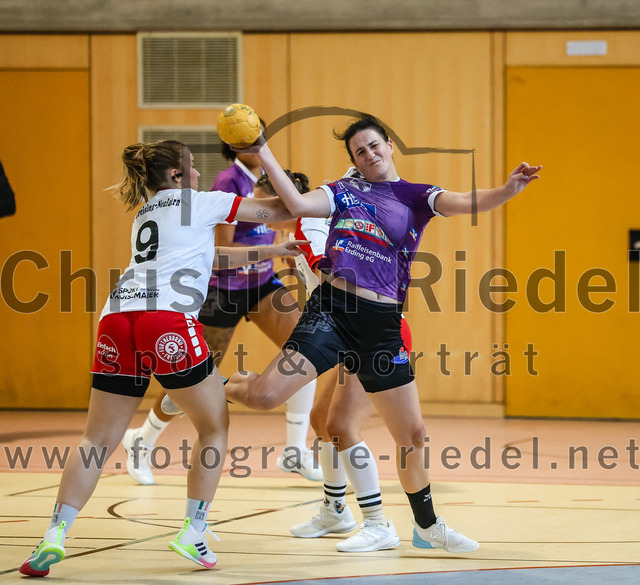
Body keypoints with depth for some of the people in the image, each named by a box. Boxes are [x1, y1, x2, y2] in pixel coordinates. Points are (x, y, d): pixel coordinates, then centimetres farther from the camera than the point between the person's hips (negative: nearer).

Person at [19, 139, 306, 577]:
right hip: (168, 318, -6)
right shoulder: (196, 203, 14)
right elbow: (274, 212, 21)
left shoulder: (147, 213, 33)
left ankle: (55, 534, -7)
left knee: (99, 440, 7)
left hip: (119, 316, 6)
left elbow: (211, 256, 43)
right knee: (214, 426, 10)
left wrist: (271, 252, 47)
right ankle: (193, 533, 3)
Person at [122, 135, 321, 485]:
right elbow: (223, 247, -25)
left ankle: (295, 451, -6)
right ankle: (141, 442, 28)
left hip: (261, 283, 7)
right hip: (224, 288, -7)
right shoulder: (229, 182, -19)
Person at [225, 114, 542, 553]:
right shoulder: (344, 191, 12)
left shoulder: (416, 197, 11)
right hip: (332, 310, -1)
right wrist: (263, 154, -11)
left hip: (382, 323, 1)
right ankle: (228, 388, 19)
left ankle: (427, 526, 28)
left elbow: (465, 204, -6)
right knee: (266, 395, -19)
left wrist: (508, 190, -25)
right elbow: (298, 205, -4)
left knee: (413, 434, 7)